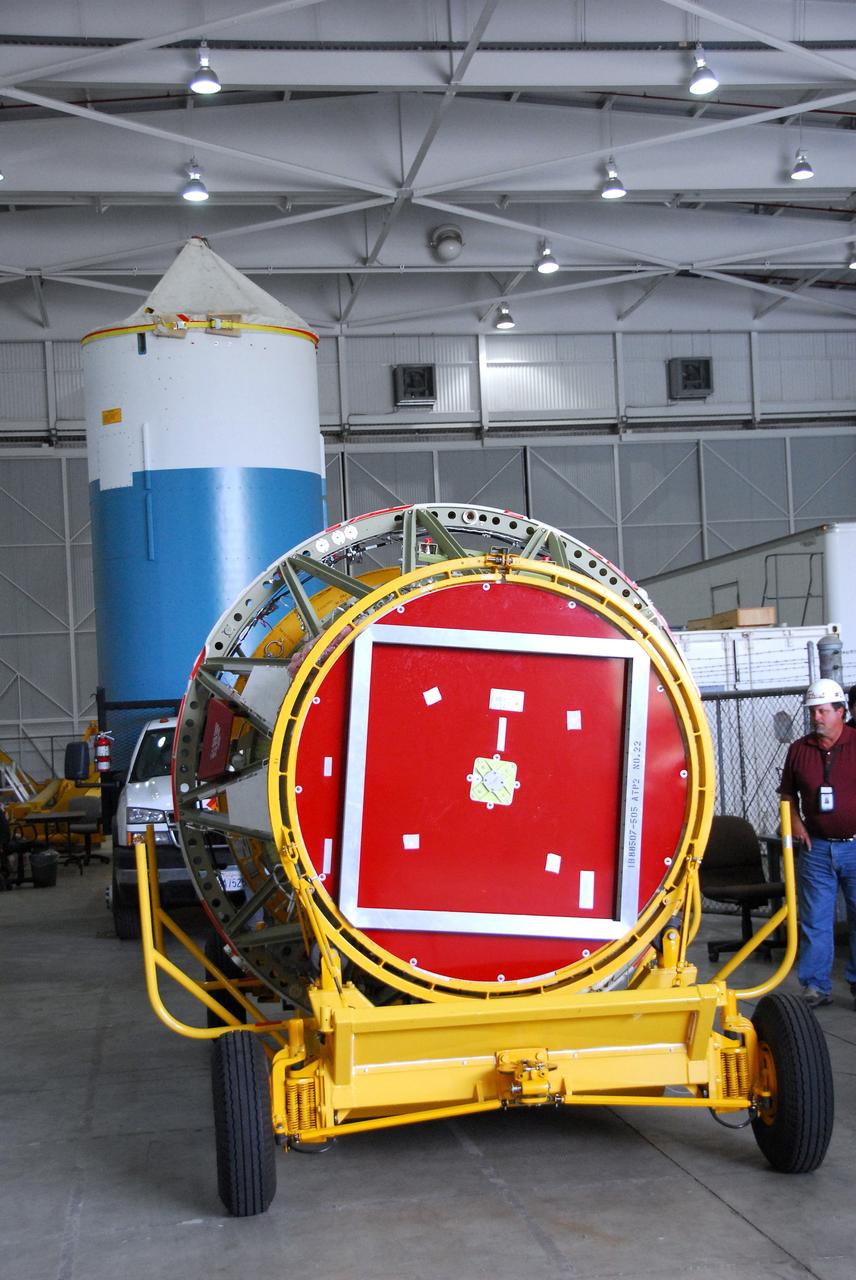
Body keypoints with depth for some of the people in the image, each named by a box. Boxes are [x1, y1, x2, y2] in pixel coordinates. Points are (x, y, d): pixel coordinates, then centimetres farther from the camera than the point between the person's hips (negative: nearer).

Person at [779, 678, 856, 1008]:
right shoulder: (799, 749, 7)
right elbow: (788, 792, 18)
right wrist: (794, 820, 2)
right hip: (816, 847, 3)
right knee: (814, 921, 6)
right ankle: (816, 987, 14)